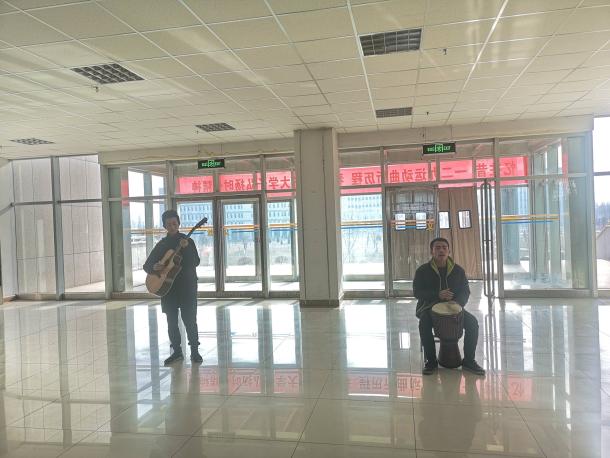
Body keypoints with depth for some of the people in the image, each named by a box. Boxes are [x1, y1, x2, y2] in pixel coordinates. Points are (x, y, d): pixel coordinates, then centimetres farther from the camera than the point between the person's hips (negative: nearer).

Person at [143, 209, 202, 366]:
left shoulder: (188, 241, 0)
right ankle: (177, 351, 20)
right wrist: (153, 267, -14)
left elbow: (196, 262, -12)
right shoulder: (161, 244, 9)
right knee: (172, 321, 8)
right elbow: (146, 265, 9)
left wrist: (186, 248, -26)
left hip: (187, 287, -3)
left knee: (190, 320, -4)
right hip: (168, 287, 3)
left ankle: (194, 351, 7)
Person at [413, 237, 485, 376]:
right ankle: (431, 361, -15)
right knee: (424, 324, -33)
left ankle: (468, 360, -4)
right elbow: (417, 292, -6)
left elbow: (465, 291, 8)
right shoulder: (423, 270, -1)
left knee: (472, 322, -21)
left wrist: (457, 303, -15)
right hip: (429, 307, -2)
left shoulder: (458, 270, 6)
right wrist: (437, 295, -22)